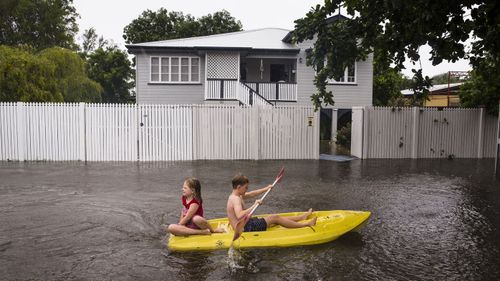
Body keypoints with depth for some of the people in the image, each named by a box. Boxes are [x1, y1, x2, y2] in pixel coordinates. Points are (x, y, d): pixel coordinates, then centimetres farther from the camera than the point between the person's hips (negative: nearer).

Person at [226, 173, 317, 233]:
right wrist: (254, 206, -37)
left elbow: (251, 194, 23)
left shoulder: (236, 195, 11)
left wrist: (266, 189, 25)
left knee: (275, 217, 13)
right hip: (245, 229, -11)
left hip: (245, 224, 11)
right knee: (275, 218, -7)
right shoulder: (236, 199, -22)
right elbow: (239, 216, -38)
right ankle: (306, 224, 1)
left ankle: (303, 216, 23)